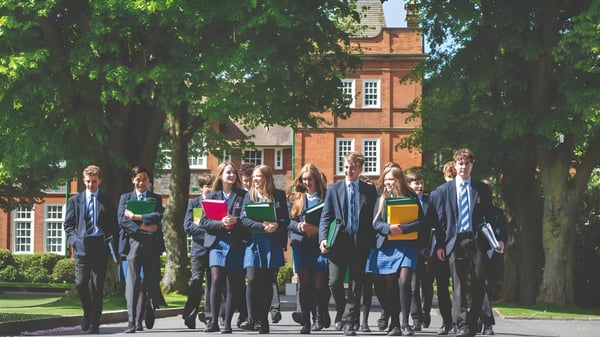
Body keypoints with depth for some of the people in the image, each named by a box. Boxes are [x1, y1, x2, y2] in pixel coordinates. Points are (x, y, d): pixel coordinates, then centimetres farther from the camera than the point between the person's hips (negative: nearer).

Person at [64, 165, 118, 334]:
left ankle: (95, 322, 6)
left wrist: (111, 242, -5)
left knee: (97, 286, -1)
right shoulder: (75, 200, 12)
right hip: (82, 247, 1)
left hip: (100, 246, -1)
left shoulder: (106, 201, 10)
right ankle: (87, 313, 18)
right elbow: (68, 224, 13)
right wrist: (74, 239, -3)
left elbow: (114, 225, 12)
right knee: (80, 283, -8)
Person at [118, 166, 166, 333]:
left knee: (151, 281, 3)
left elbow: (157, 216, -6)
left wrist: (135, 216, -12)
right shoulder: (125, 198, 12)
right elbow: (122, 220, -2)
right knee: (132, 282, -9)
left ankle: (139, 321, 13)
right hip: (133, 243, -1)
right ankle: (131, 322, -13)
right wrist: (141, 227, -14)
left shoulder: (156, 199, 13)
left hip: (152, 244, 2)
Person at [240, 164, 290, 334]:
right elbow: (244, 219, 0)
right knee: (252, 280, -12)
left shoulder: (278, 195, 7)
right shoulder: (250, 196, 8)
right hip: (254, 242, 0)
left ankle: (263, 320, 8)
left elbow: (286, 219, 6)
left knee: (267, 282, 2)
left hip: (273, 243, 0)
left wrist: (277, 225, -16)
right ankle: (252, 318, -8)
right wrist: (262, 226, -16)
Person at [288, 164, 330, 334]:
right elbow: (288, 221, 9)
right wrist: (300, 227, -10)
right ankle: (306, 321, 5)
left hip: (320, 243, -2)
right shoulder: (296, 197, 13)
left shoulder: (325, 196, 4)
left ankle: (322, 315, 20)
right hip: (301, 244, 3)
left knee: (319, 283, -6)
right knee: (304, 284, 1)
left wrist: (318, 229, -15)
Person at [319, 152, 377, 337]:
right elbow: (326, 217, 5)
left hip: (360, 243, 0)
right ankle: (341, 312, 20)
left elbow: (374, 218, 7)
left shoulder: (370, 190, 7)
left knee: (356, 285, 2)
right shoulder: (333, 189, 8)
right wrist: (323, 239, -8)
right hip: (339, 242, 0)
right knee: (335, 282, -5)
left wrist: (373, 242, -2)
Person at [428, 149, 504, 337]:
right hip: (454, 242, -1)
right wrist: (439, 245, 0)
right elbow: (438, 220, 7)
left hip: (477, 242, 1)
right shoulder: (443, 191, 8)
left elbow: (490, 216, 11)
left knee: (479, 285, -1)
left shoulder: (482, 189, 10)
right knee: (458, 286, -4)